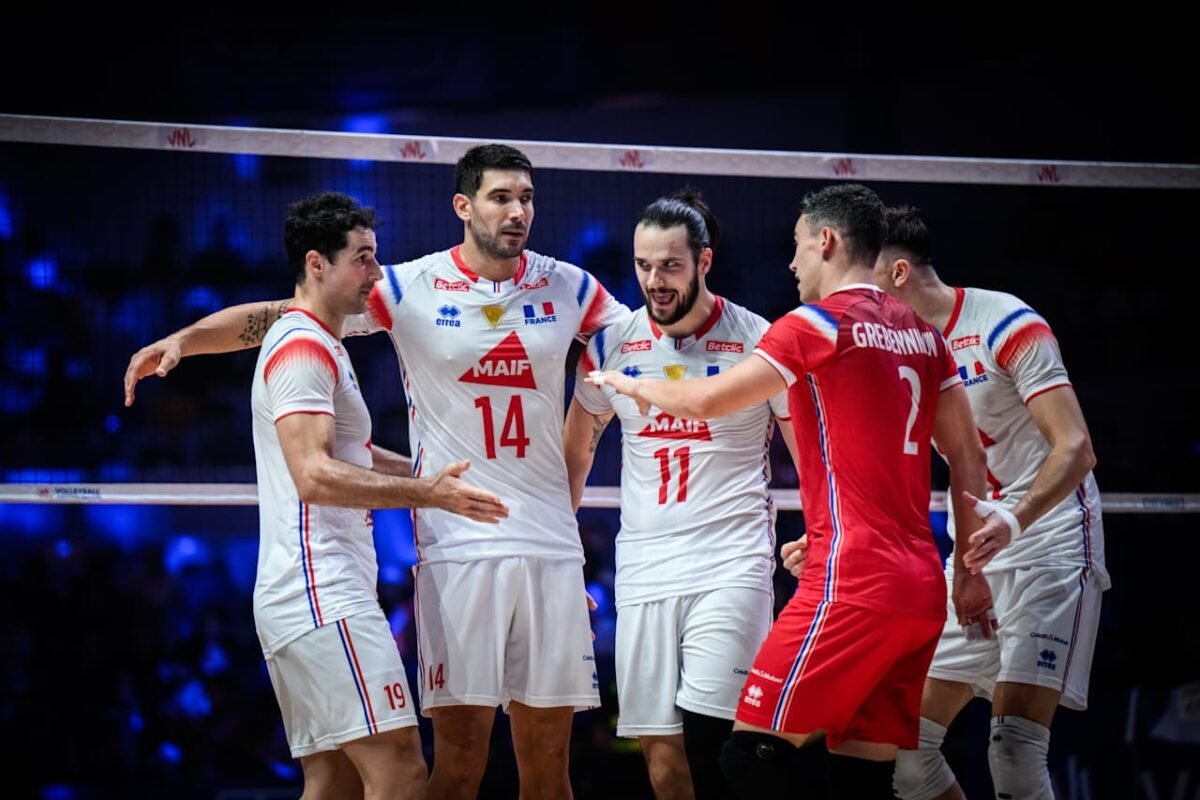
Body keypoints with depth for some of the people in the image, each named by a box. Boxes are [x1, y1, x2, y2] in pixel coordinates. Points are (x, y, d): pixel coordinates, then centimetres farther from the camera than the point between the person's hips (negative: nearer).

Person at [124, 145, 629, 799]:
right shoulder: (411, 288, -1)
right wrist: (184, 338, -18)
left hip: (551, 545, 3)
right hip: (457, 544, -3)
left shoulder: (568, 288, 6)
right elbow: (280, 316, -4)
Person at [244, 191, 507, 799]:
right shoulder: (303, 347, -10)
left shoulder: (319, 348, 23)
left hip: (320, 596, 11)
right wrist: (426, 494, -23)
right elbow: (315, 476, -21)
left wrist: (438, 475, 28)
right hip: (324, 595, -11)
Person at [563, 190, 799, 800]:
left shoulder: (762, 343, -4)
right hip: (643, 574, 4)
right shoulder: (612, 344, 5)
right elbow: (575, 451, 18)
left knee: (706, 748, -17)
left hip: (731, 569, -4)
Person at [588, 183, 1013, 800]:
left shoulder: (818, 323, -5)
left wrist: (634, 386, 16)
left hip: (853, 584, -8)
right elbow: (967, 458, 17)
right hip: (921, 589, 8)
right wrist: (971, 573, 22)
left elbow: (705, 401, -3)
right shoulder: (922, 334, 16)